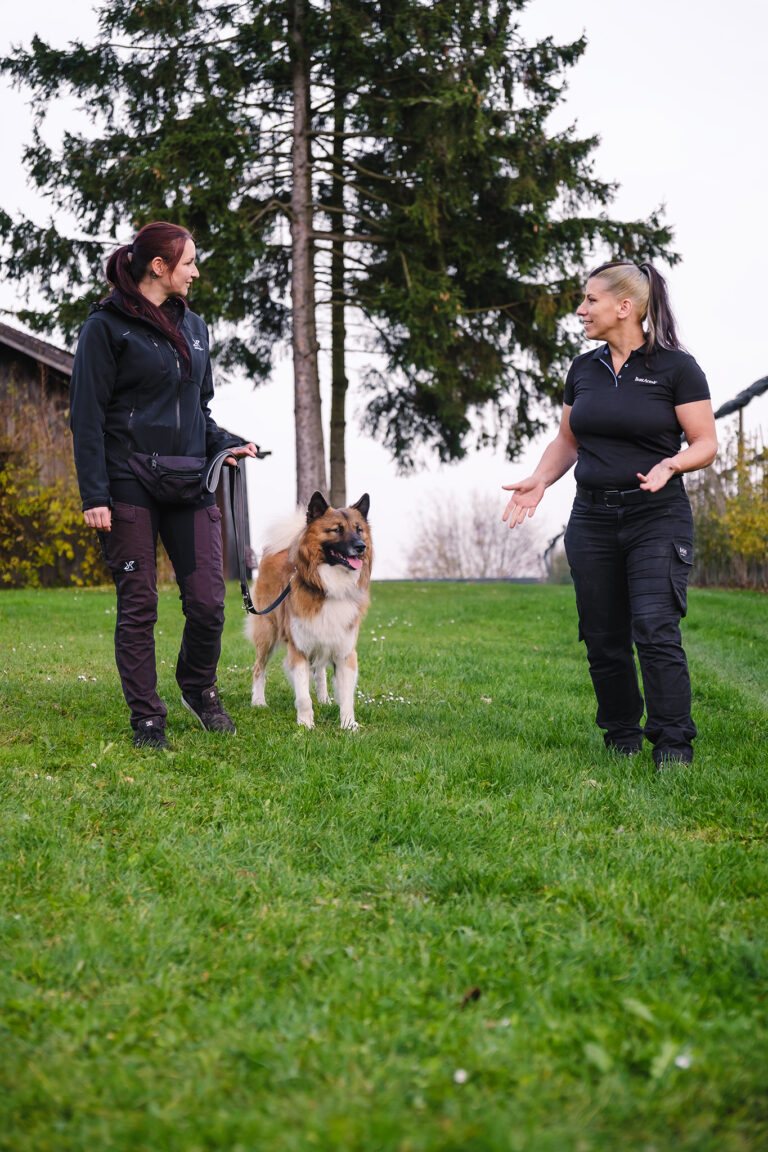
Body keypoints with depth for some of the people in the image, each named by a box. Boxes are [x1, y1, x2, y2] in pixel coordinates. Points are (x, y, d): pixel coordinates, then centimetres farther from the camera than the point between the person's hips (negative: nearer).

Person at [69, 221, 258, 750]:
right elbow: (87, 415, -6)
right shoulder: (107, 326, -2)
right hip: (130, 487, -5)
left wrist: (225, 445, 4)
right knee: (138, 606, 0)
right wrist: (95, 495, -13)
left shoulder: (193, 326, 16)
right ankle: (147, 718, 12)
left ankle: (199, 687, 25)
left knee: (208, 602, -2)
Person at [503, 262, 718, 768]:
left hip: (658, 517, -5)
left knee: (655, 631, -15)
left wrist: (669, 464, -24)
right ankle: (622, 740, 18)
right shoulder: (584, 369, 11)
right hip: (593, 517, 5)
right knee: (603, 637, 5)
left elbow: (705, 444, -4)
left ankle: (674, 745, -7)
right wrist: (540, 479, 0)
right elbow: (567, 441, 18)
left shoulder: (676, 367, -5)